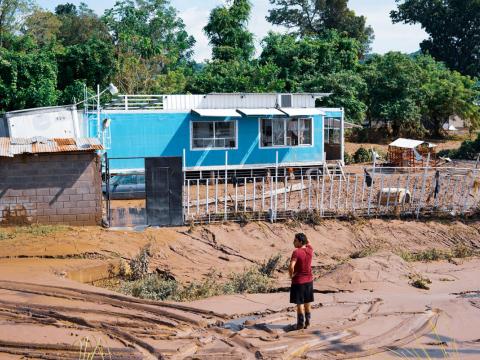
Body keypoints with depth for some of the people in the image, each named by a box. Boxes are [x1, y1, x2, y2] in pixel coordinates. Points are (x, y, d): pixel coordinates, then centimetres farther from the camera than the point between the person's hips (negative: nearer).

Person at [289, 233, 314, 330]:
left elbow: (291, 266, -32)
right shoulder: (310, 250, -3)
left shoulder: (296, 252, -21)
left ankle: (301, 323, 8)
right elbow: (308, 243, 22)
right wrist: (304, 237, 12)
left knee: (300, 303, 4)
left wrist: (291, 275, -15)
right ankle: (307, 322, 23)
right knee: (307, 303, 16)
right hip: (309, 280, 6)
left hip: (298, 281, -6)